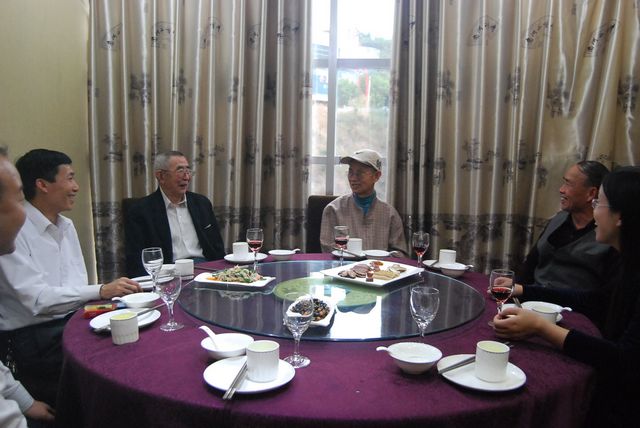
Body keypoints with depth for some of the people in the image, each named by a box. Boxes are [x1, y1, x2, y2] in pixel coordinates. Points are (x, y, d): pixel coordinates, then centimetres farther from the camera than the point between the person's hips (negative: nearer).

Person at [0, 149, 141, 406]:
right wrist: (101, 291, -29)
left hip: (72, 320, 7)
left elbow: (78, 286, 8)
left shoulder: (66, 226, 11)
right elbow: (36, 299, -23)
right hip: (31, 338, -7)